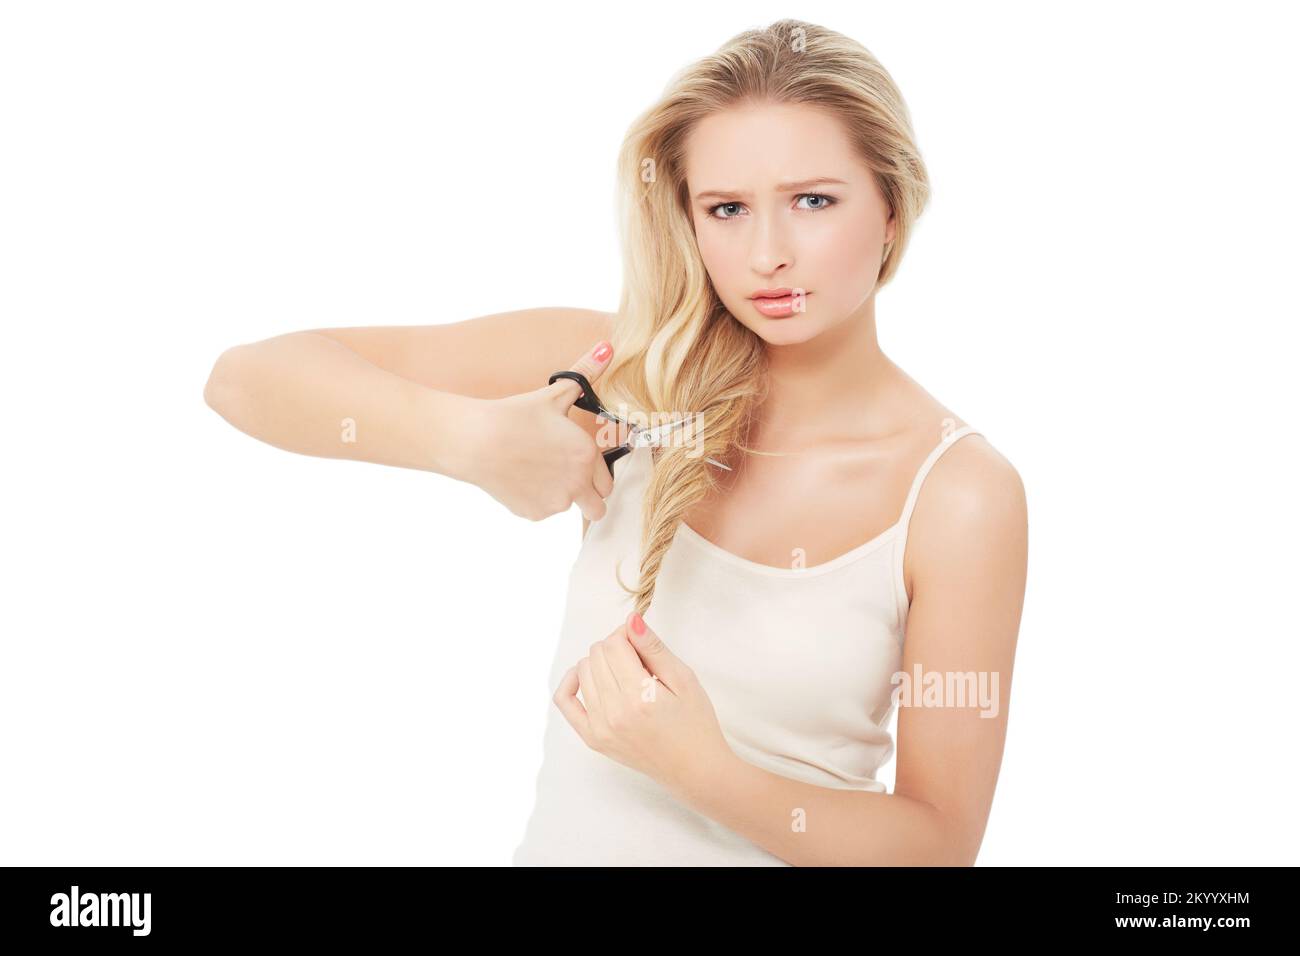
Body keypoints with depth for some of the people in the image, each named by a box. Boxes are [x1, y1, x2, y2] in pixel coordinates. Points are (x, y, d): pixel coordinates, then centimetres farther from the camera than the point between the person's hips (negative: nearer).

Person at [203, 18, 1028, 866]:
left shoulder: (962, 494, -12)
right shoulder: (628, 373, -7)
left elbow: (942, 842, -9)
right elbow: (251, 377, -8)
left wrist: (706, 773, -23)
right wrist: (468, 435, -24)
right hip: (562, 842, 2)